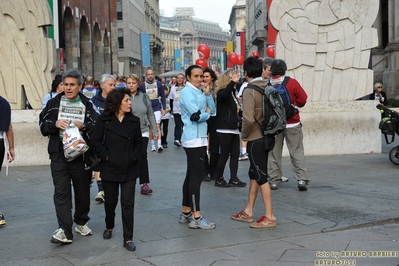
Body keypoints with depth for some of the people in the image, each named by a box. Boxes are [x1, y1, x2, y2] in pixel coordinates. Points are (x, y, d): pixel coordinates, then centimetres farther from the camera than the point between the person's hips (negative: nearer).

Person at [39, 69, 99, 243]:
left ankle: (81, 222, 31)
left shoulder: (87, 105, 3)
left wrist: (83, 126, -19)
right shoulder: (54, 103, 7)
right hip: (59, 154, 0)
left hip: (82, 154, 0)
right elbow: (43, 125, 6)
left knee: (82, 191, 11)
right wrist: (55, 124, -13)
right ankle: (64, 230, -9)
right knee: (61, 192, -7)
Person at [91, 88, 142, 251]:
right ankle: (109, 227, 40)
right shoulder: (104, 120, -4)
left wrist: (134, 157, -5)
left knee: (128, 203, -1)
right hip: (110, 168, -1)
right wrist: (105, 156, -11)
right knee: (110, 201, 13)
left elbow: (139, 142, 9)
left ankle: (128, 238, 4)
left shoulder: (134, 121, 3)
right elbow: (96, 141, -3)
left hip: (129, 169, 1)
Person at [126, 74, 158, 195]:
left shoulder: (144, 97, 5)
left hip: (143, 131, 1)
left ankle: (144, 183, -2)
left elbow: (151, 115, 10)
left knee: (142, 156, -8)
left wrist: (155, 131, 8)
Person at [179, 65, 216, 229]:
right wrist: (207, 113, -1)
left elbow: (213, 111, 10)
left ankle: (186, 213, 20)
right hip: (193, 139, -10)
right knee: (196, 176, -10)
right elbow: (197, 116, -21)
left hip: (200, 138, 10)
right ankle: (196, 217, -7)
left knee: (191, 176, 13)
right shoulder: (187, 92, -11)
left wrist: (208, 94, -1)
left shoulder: (200, 92, 16)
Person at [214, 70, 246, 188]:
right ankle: (219, 179, 9)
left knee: (235, 153, 8)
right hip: (225, 129, -8)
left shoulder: (232, 92, 12)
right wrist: (233, 82, -47)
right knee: (225, 154, -3)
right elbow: (225, 95, -39)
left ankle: (233, 179, 14)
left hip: (234, 128, 8)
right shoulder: (221, 93, -12)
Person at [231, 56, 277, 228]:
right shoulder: (267, 88, 6)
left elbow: (248, 119, -25)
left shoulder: (249, 91, -17)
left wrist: (244, 134, -9)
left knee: (261, 177, -1)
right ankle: (248, 212, 25)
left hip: (255, 138, -8)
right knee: (254, 174, 16)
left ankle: (269, 216, 5)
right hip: (266, 136, 8)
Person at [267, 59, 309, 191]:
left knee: (274, 153, 9)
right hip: (292, 123, -1)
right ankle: (302, 179, 1)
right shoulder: (292, 82, -8)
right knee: (297, 151, 5)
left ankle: (274, 180, 11)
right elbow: (303, 98, -6)